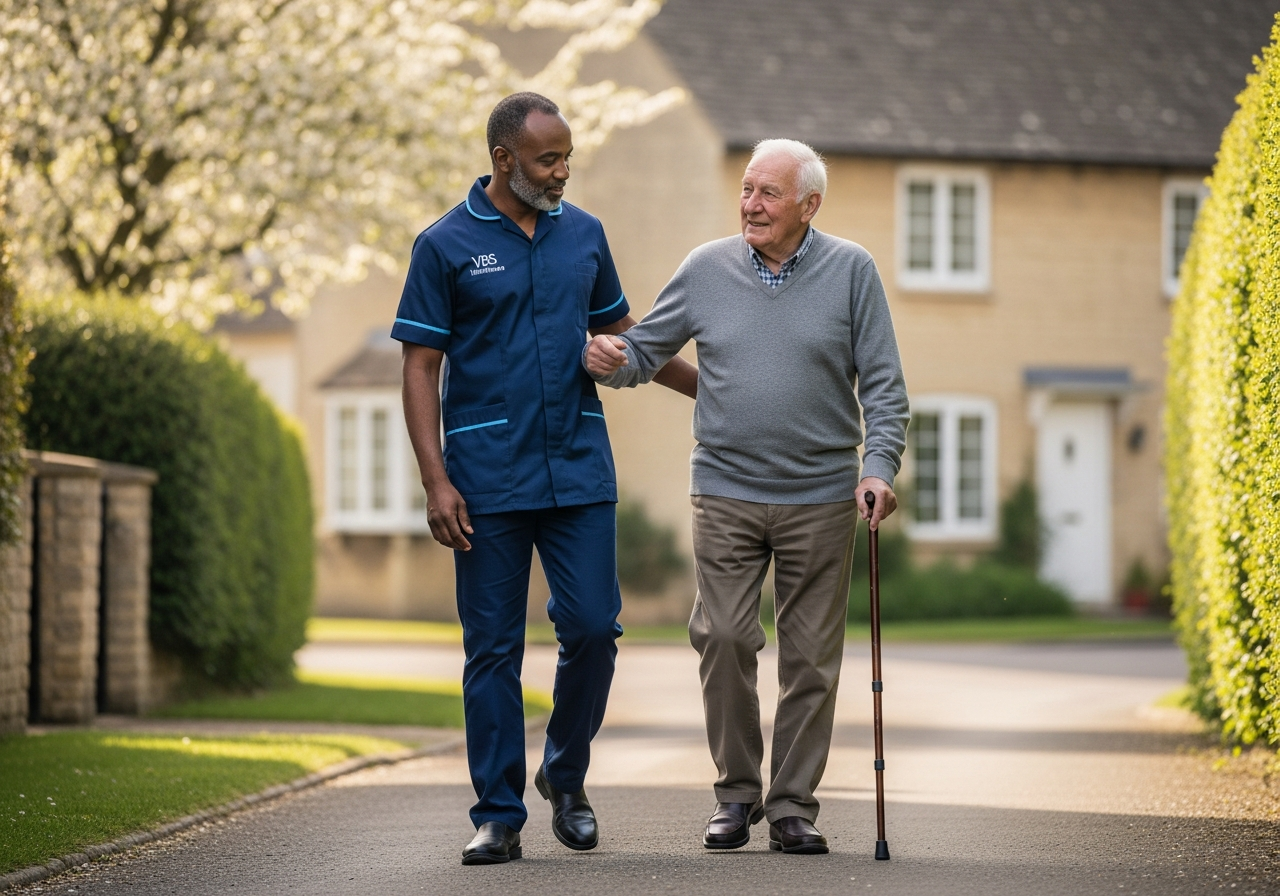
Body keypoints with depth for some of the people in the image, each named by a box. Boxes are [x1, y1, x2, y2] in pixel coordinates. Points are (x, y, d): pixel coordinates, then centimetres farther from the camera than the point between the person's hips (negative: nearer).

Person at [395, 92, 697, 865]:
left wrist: (705, 385, 19)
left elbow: (619, 333, 22)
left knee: (593, 626, -3)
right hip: (489, 477, -3)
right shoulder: (447, 245, -3)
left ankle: (566, 775, 20)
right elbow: (421, 369, -3)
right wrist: (436, 482, -11)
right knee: (493, 648, 1)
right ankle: (500, 815, 8)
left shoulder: (584, 234, 9)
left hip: (580, 470, 3)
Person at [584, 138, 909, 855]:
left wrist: (880, 467, -13)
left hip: (822, 498, -1)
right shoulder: (707, 269, 4)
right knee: (724, 640, -7)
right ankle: (737, 792, 8)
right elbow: (648, 349, 11)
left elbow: (884, 386, 0)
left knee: (811, 657, 3)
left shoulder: (851, 271, 0)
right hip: (726, 493, 1)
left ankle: (794, 803, 12)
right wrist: (608, 360, -12)